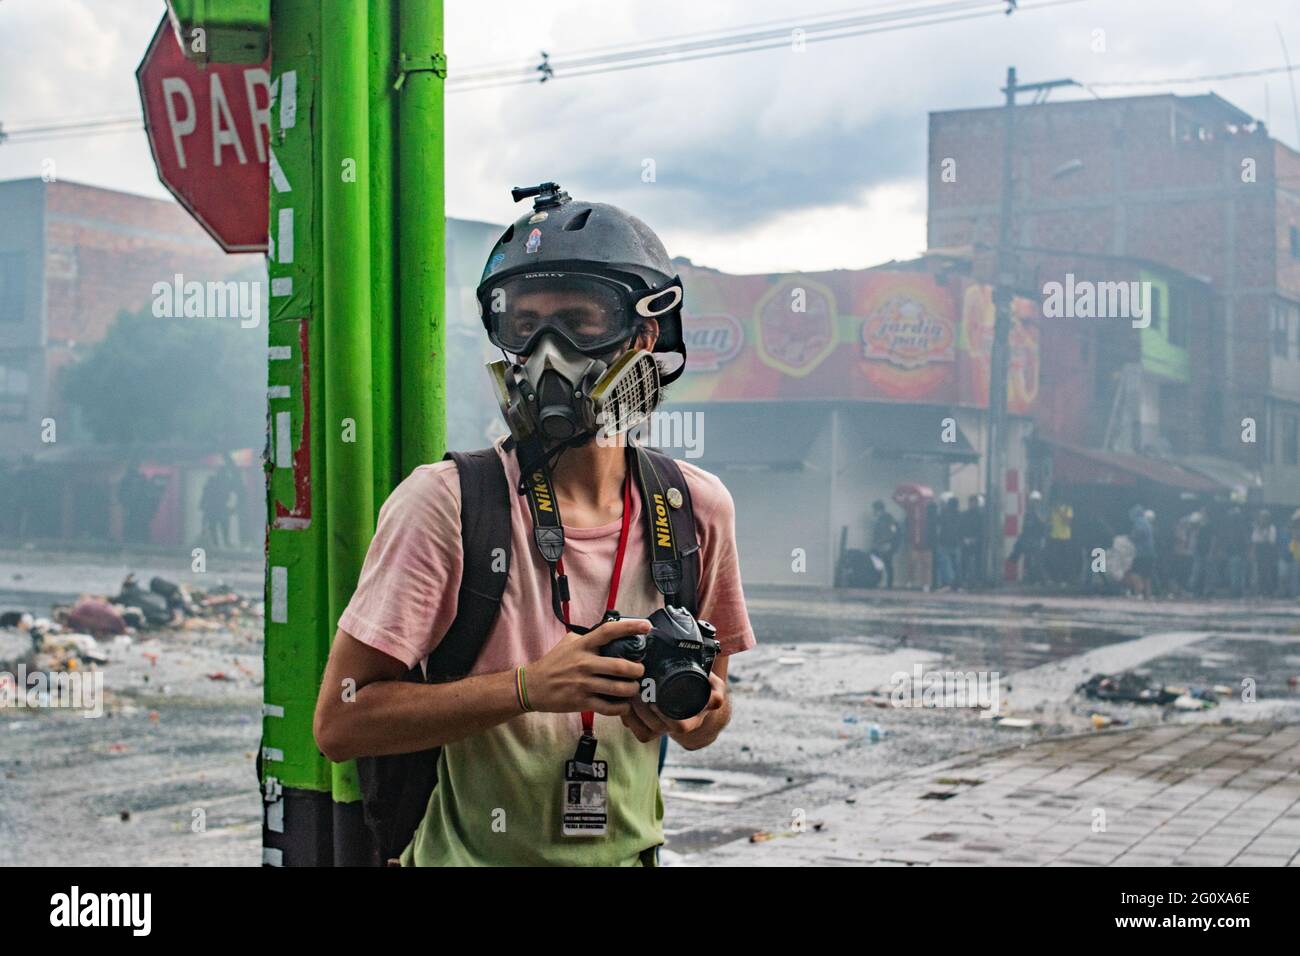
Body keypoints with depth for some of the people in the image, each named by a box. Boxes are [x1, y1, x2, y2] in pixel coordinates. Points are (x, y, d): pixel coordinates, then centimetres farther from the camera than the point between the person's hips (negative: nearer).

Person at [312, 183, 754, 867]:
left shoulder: (695, 508, -3)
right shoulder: (446, 501, -15)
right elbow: (339, 721, -16)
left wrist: (695, 718, -12)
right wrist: (531, 687, -25)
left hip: (626, 850, 4)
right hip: (474, 854, -3)